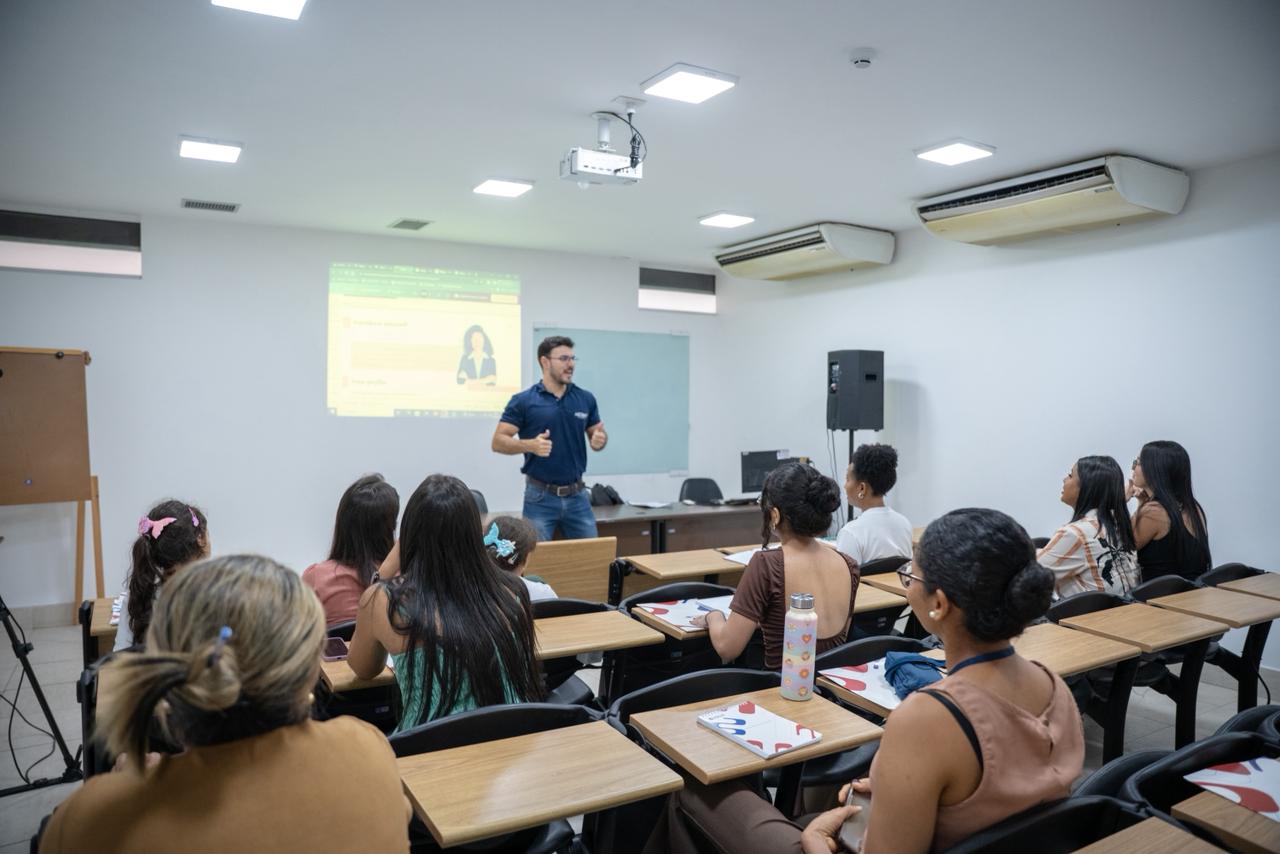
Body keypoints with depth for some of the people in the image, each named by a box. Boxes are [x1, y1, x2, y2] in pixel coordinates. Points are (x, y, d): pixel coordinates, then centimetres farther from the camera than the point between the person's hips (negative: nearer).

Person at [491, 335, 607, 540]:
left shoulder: (586, 399, 5)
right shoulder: (523, 401, -7)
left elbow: (597, 437, 13)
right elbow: (498, 442, -8)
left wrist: (600, 440, -12)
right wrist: (531, 445, -26)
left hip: (577, 495, 4)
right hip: (540, 496, -4)